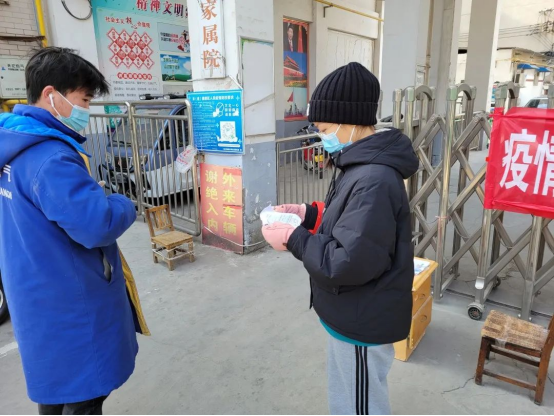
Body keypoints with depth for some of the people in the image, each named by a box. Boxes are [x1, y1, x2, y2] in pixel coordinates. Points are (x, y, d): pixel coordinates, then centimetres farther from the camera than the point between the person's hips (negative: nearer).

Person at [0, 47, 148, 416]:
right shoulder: (50, 158, -27)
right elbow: (97, 226, -32)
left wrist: (93, 192, 5)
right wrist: (127, 204, -13)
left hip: (43, 296, 10)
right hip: (69, 302, -10)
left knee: (56, 382, 27)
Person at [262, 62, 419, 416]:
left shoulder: (373, 181, -31)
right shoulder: (364, 166, 3)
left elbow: (348, 263, -33)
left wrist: (293, 238, -21)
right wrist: (307, 213, 0)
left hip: (363, 322, -10)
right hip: (351, 314, 10)